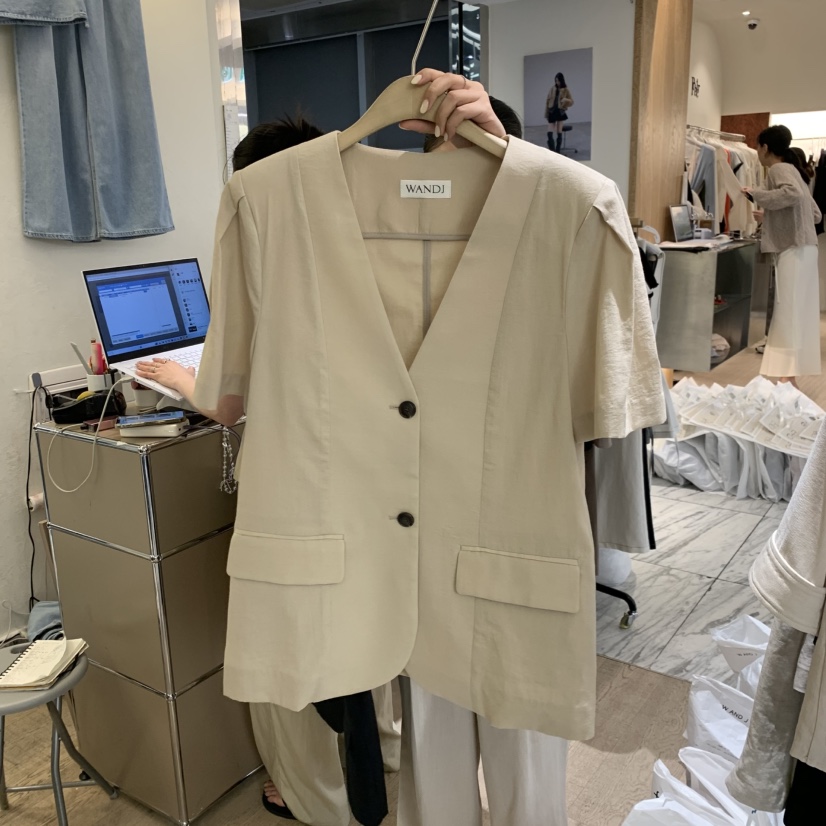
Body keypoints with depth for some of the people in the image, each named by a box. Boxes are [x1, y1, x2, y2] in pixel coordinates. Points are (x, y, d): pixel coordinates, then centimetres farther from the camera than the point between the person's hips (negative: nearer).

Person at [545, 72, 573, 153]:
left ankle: (557, 151, 8)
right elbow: (547, 101, 9)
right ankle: (552, 151, 1)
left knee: (559, 132, 0)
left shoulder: (566, 90, -1)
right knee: (550, 133, -8)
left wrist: (566, 100, -20)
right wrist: (546, 113, 6)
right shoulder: (552, 88, 5)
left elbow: (572, 102, 2)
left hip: (561, 112, -2)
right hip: (552, 112, 2)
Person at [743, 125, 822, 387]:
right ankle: (790, 376, 15)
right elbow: (815, 214, 23)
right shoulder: (791, 169, 21)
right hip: (802, 249, 9)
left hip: (793, 250, -9)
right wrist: (771, 217, 26)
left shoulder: (779, 169, -6)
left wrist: (755, 194, -16)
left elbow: (793, 194, -28)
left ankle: (787, 380, -9)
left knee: (788, 314, -9)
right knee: (796, 313, 10)